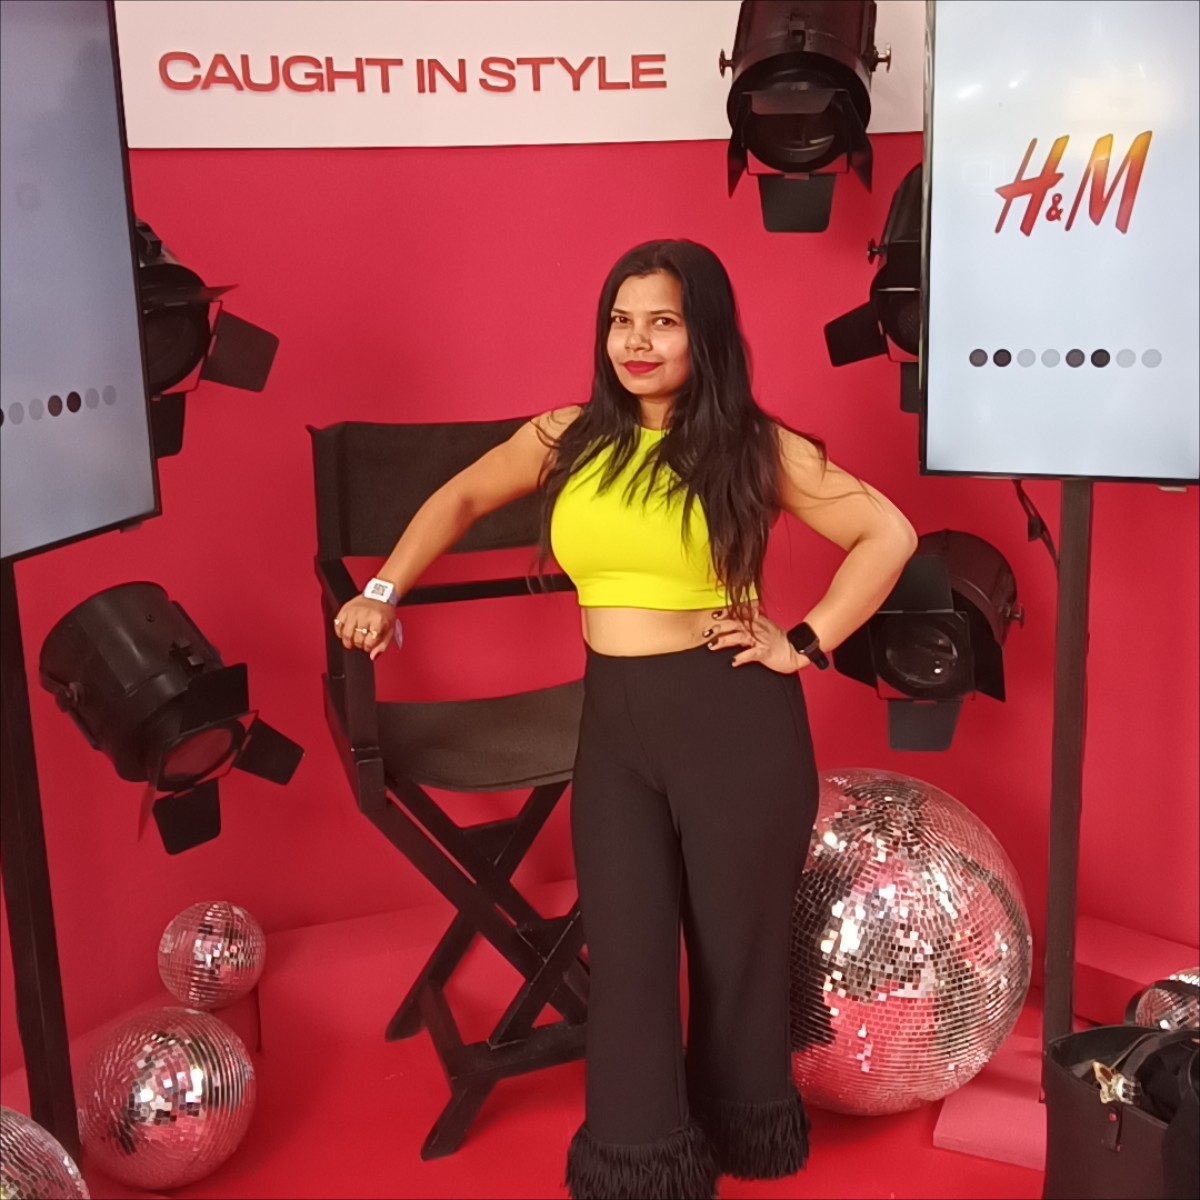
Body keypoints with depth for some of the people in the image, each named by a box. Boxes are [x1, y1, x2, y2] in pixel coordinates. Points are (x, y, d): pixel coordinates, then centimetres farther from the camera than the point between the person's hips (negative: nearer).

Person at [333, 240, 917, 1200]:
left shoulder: (754, 448, -5)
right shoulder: (571, 437, 6)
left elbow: (889, 534, -5)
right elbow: (461, 499, 18)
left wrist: (806, 645, -8)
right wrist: (386, 591, 9)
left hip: (734, 715, -3)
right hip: (615, 721, 3)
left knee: (736, 936, 12)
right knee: (627, 948, 5)